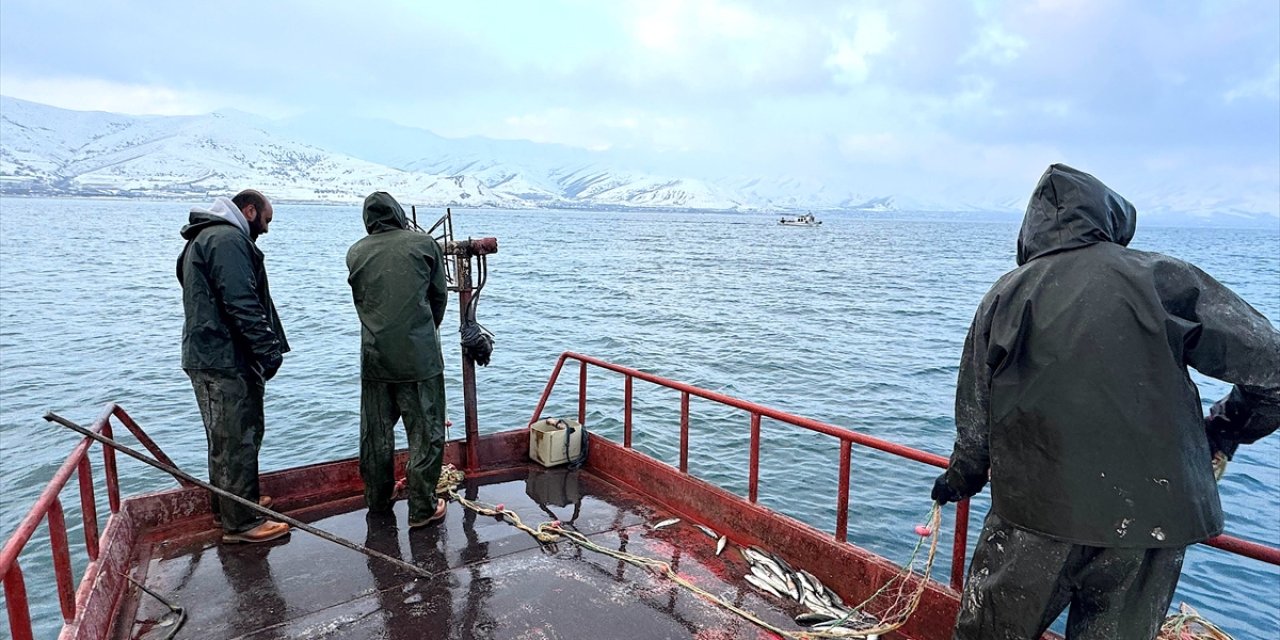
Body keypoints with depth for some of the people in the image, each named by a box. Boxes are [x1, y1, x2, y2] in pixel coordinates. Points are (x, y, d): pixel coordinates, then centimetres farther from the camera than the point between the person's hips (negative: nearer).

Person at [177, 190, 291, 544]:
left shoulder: (204, 239, 21)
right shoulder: (228, 239, -14)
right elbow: (243, 304, -23)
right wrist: (270, 350, -20)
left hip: (207, 356, 11)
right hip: (227, 359, -11)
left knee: (226, 437, 21)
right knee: (237, 438, -4)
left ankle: (229, 504, 34)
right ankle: (241, 522, 4)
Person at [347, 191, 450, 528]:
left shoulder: (356, 252, 3)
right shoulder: (424, 243, -2)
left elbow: (360, 300, 12)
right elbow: (440, 294, 7)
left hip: (375, 356, 3)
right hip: (420, 355, -3)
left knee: (375, 433, 16)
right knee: (425, 433, 5)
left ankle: (378, 500, 30)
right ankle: (422, 507, 9)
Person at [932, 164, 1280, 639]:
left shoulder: (1007, 293, 1)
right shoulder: (1160, 278, -3)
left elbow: (974, 416, 5)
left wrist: (958, 482, 21)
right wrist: (1220, 435, 15)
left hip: (1033, 513, 0)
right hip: (1149, 517, 1)